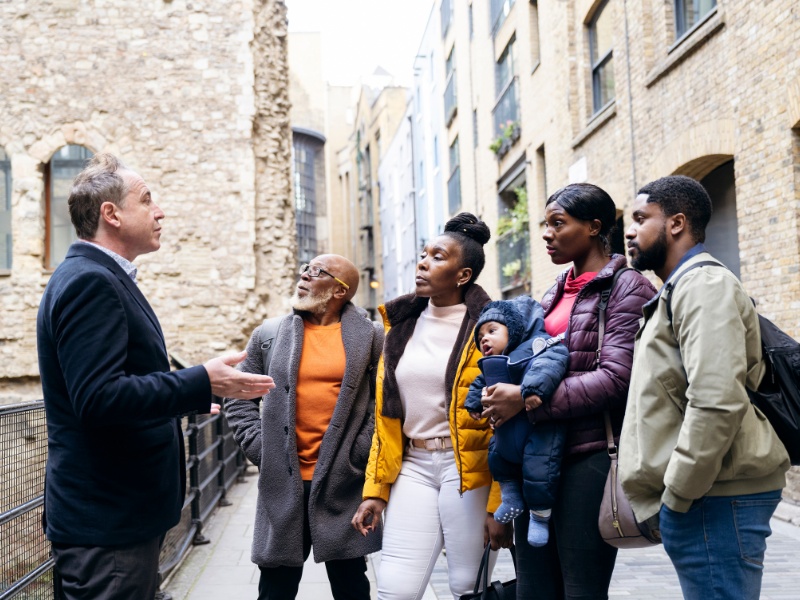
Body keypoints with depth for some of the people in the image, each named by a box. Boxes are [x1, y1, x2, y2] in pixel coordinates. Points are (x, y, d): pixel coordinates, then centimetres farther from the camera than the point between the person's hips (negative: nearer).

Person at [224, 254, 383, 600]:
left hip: (344, 485, -1)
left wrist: (359, 453, -7)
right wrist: (261, 451, -2)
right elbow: (239, 400, 9)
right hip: (282, 485, 2)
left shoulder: (371, 337, 2)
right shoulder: (267, 336, 6)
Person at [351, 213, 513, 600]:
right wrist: (375, 490, 7)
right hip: (413, 467, 5)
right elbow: (386, 416, 11)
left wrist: (499, 505, -14)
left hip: (468, 470, -4)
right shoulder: (401, 325, 10)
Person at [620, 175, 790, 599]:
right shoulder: (681, 290, 20)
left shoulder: (704, 285, -11)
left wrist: (677, 496, -18)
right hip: (707, 495, 10)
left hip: (713, 498, -10)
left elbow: (717, 403, -23)